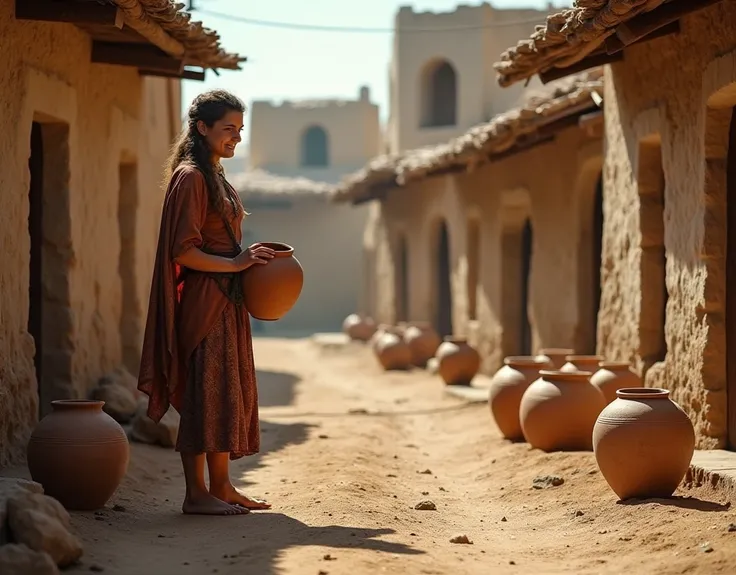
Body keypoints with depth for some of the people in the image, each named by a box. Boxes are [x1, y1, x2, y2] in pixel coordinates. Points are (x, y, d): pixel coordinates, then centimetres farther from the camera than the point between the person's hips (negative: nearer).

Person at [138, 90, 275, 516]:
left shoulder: (215, 177, 18)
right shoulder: (190, 177, -12)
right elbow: (183, 250, -18)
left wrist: (248, 259, 10)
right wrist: (235, 264, -19)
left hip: (226, 301, 10)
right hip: (203, 301, -10)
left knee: (228, 392, 11)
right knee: (205, 392, -8)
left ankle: (222, 487, 18)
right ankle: (197, 494, -4)